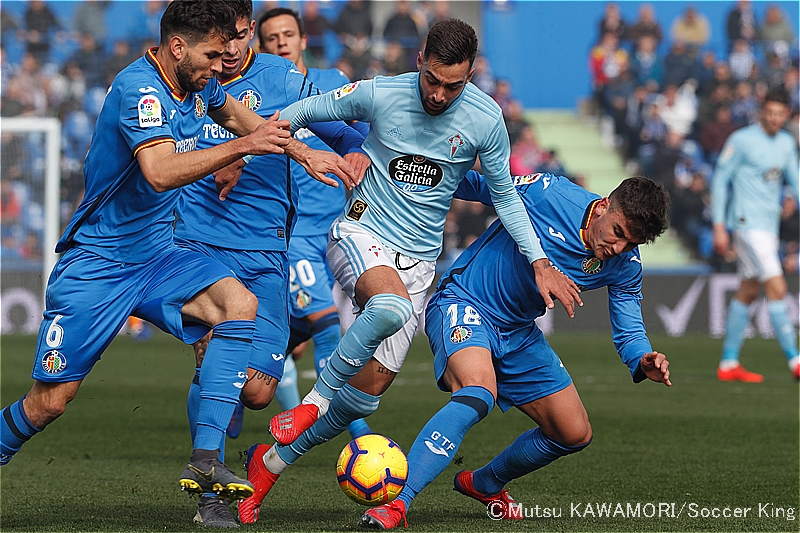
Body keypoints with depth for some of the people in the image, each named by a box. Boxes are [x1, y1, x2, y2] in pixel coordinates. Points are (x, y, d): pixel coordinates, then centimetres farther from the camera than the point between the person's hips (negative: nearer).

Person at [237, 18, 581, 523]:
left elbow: (505, 197, 6)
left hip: (418, 259, 3)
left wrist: (540, 262, -2)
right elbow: (304, 111, 4)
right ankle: (313, 401, -20)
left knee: (369, 389, -3)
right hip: (361, 232, -3)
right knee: (390, 307, -38)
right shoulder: (379, 94, -11)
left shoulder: (486, 118, -6)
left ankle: (269, 462, 13)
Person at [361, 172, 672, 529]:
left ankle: (483, 485, 35)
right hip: (462, 302, -7)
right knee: (479, 392, -36)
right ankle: (395, 503, -41)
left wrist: (643, 362, -25)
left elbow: (628, 331, -3)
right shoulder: (548, 193, -22)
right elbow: (477, 186, -7)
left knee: (575, 434, 8)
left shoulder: (625, 267, -7)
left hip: (518, 334, 7)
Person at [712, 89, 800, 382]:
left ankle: (729, 364, 16)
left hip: (769, 226, 8)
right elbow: (720, 179, -7)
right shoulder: (741, 140, -9)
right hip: (748, 223, -8)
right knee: (776, 288, -14)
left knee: (748, 291, 10)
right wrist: (719, 226, -11)